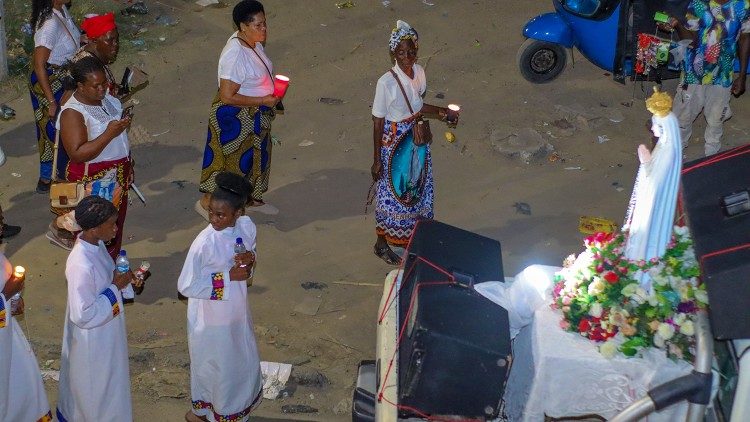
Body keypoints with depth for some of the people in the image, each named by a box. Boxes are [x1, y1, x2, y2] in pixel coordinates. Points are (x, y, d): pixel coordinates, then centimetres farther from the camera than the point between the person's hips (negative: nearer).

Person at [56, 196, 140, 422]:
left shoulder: (96, 244, -9)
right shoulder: (81, 265, -36)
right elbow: (84, 315, -29)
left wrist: (121, 278, -7)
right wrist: (115, 287, -25)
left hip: (106, 332, 9)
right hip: (92, 338, -9)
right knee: (94, 386, 16)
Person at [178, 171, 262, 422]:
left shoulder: (246, 227, -13)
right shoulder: (204, 243, -31)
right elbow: (186, 286, -24)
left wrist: (250, 260, -19)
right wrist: (228, 276, -27)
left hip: (237, 311, 6)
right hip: (210, 318, -6)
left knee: (244, 362, 25)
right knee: (212, 367, 15)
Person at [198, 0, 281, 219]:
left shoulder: (254, 42, -2)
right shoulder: (235, 55, -31)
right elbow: (228, 96, -30)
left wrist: (273, 88, 4)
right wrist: (263, 100, -25)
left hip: (256, 116, 9)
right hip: (235, 118, -9)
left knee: (255, 156, 23)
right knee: (229, 159, 6)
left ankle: (252, 198, 43)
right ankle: (207, 202, 24)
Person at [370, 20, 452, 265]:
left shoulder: (419, 73, -4)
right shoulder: (386, 82, -23)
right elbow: (378, 121, -16)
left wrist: (438, 112, -7)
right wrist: (377, 160, -13)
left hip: (416, 140, 6)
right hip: (393, 142, -6)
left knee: (416, 187, 18)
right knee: (391, 192, 7)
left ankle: (411, 236, 39)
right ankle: (382, 244, 26)